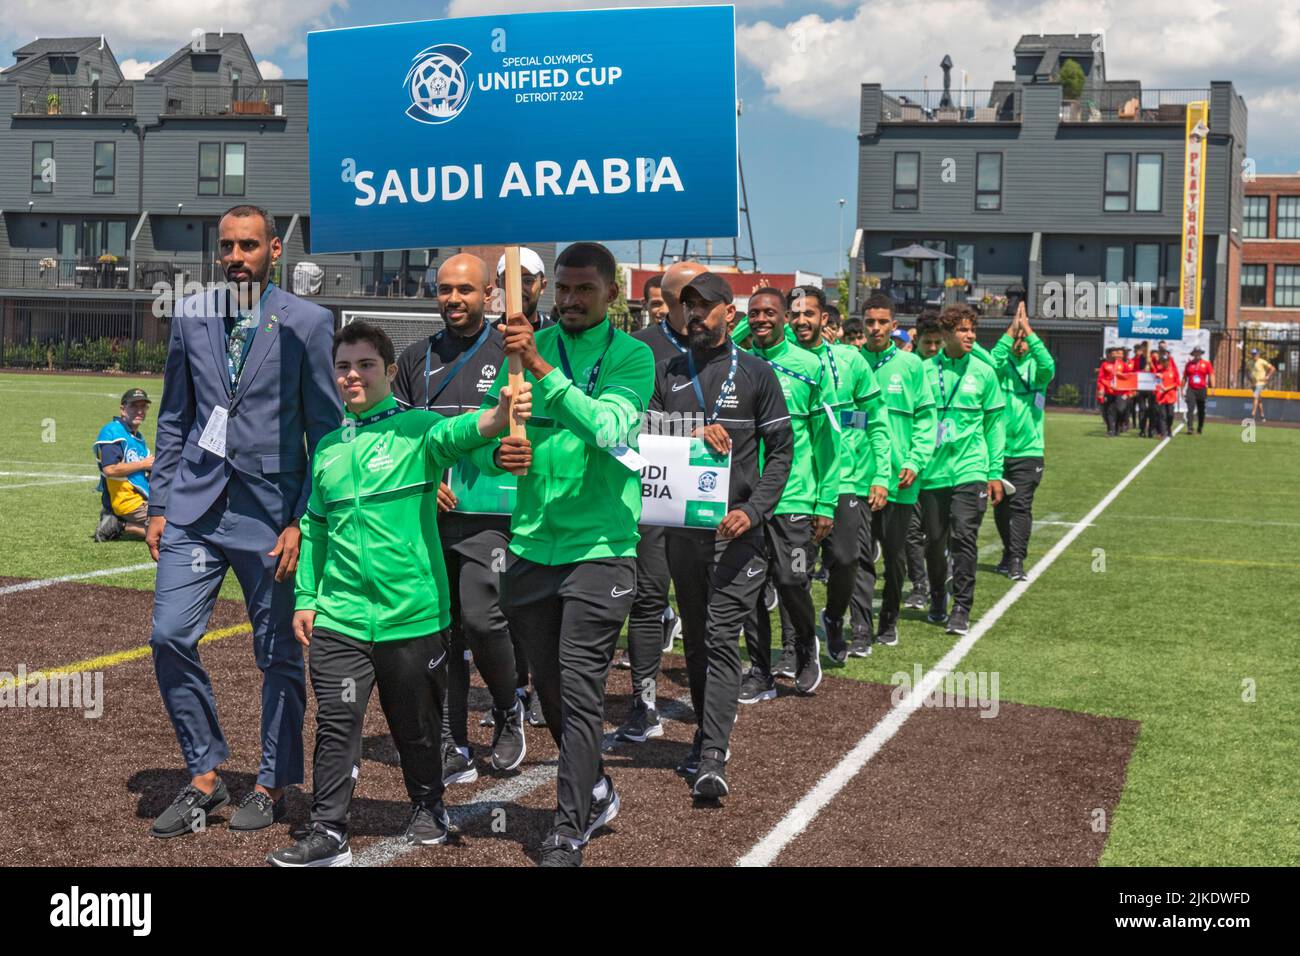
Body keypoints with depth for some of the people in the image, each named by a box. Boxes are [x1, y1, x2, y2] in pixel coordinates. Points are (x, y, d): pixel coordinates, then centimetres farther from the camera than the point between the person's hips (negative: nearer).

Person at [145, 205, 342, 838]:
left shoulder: (307, 322, -3)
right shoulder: (191, 318, 8)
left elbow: (326, 429, -3)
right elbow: (174, 418, 14)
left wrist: (304, 521, -8)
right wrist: (159, 505, 8)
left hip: (270, 509, -3)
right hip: (194, 506, 3)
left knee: (278, 655, 6)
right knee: (170, 636, -4)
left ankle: (274, 785, 24)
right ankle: (205, 776, 13)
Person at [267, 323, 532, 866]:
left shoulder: (415, 429, -5)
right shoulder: (328, 448, 11)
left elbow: (454, 434, -28)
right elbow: (315, 527, 18)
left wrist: (500, 416, -49)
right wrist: (304, 597, 12)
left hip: (412, 612, -3)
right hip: (339, 616, 3)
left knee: (416, 723, 13)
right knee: (336, 723, -1)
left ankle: (427, 809, 34)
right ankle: (327, 835, 8)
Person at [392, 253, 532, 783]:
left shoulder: (510, 353, 2)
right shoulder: (417, 357, 15)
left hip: (488, 515, -4)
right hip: (428, 515, 4)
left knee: (482, 619, -14)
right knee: (439, 630, 4)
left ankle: (510, 708, 16)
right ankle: (453, 750, 12)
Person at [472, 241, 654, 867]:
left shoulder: (631, 356, -4)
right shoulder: (528, 346, 6)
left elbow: (610, 428, -22)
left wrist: (541, 367, -29)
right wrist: (496, 451, -21)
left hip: (599, 547, -4)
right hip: (531, 544, 5)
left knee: (579, 690, -7)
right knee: (549, 690, 15)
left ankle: (569, 832, 2)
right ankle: (596, 794, 36)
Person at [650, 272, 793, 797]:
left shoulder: (756, 373, 3)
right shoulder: (667, 372, 11)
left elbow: (781, 449, 2)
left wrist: (752, 510, -10)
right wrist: (694, 434, -14)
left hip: (736, 523, -4)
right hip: (681, 522, 4)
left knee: (722, 638, -10)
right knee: (695, 636, 12)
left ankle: (712, 758, -15)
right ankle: (707, 731, 26)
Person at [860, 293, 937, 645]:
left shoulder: (910, 364, 2)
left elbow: (925, 417, 3)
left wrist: (915, 461, -8)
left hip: (899, 478, 1)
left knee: (895, 554, 10)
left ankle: (889, 622, 27)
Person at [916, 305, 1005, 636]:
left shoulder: (983, 373, 4)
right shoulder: (924, 371, 2)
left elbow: (994, 424, 8)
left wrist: (995, 473, 4)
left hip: (970, 469, -1)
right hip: (932, 471, 1)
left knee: (965, 538, -10)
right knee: (935, 540, 9)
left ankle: (962, 609, -5)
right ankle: (937, 601, 28)